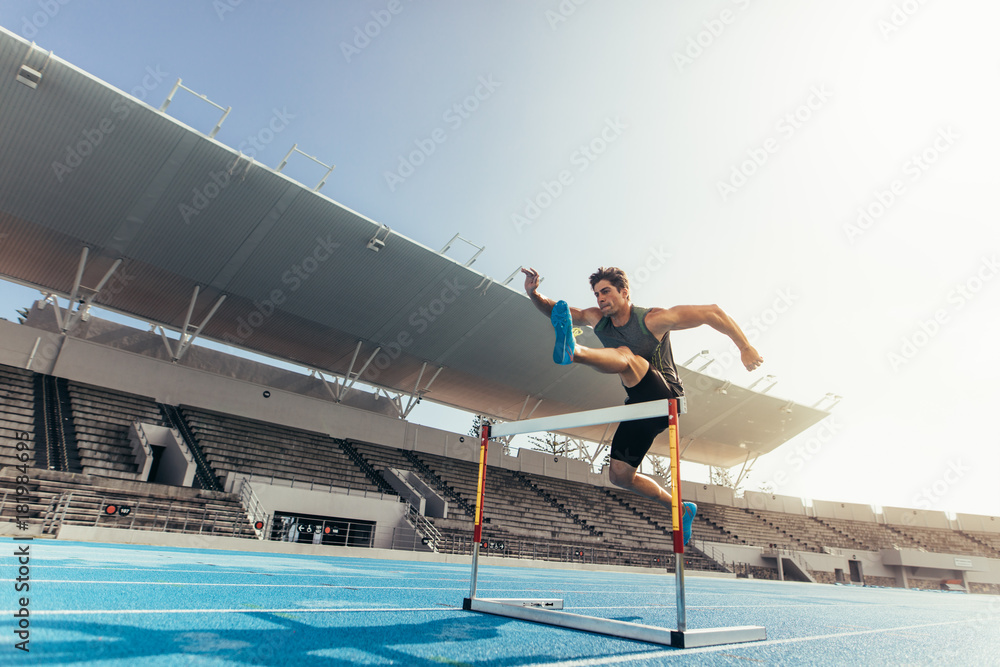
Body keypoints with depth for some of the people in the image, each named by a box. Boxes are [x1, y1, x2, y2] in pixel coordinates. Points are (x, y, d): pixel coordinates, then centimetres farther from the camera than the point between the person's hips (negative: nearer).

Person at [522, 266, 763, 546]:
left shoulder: (653, 319, -12)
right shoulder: (598, 320, 4)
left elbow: (712, 313, -6)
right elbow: (554, 311, 4)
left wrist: (745, 347, -5)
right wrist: (534, 295, -17)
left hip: (667, 399, -7)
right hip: (641, 408, 7)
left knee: (625, 356, -33)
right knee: (619, 476, 5)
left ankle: (573, 351, -63)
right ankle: (681, 509, 22)